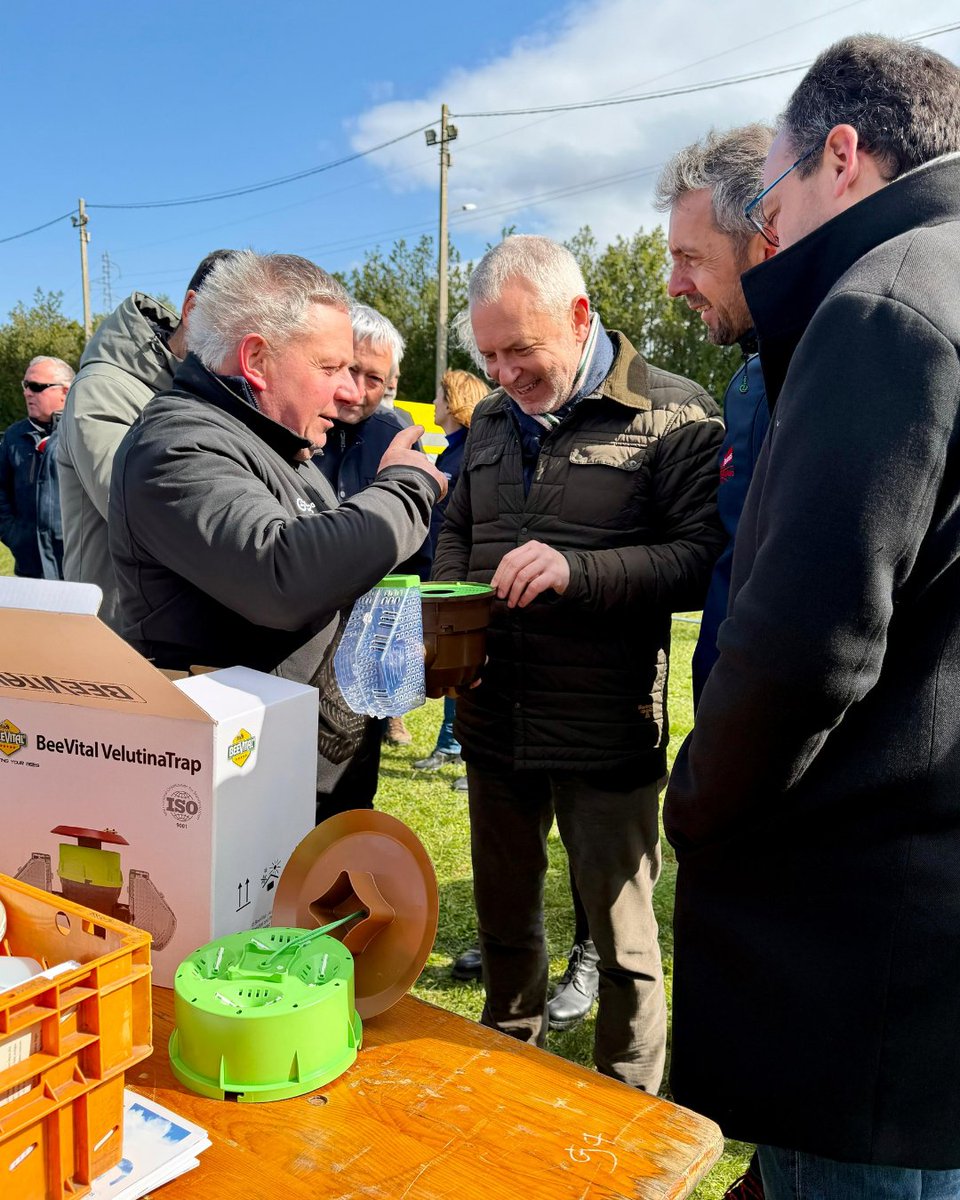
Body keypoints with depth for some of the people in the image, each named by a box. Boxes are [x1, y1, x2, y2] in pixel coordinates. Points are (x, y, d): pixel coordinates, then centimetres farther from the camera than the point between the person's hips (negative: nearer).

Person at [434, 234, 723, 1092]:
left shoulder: (674, 414, -8)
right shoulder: (494, 418, 11)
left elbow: (703, 560, -16)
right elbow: (456, 534, 20)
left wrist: (578, 571, -28)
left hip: (606, 731, -5)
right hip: (494, 721, 6)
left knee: (621, 934, 9)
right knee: (503, 914, 21)